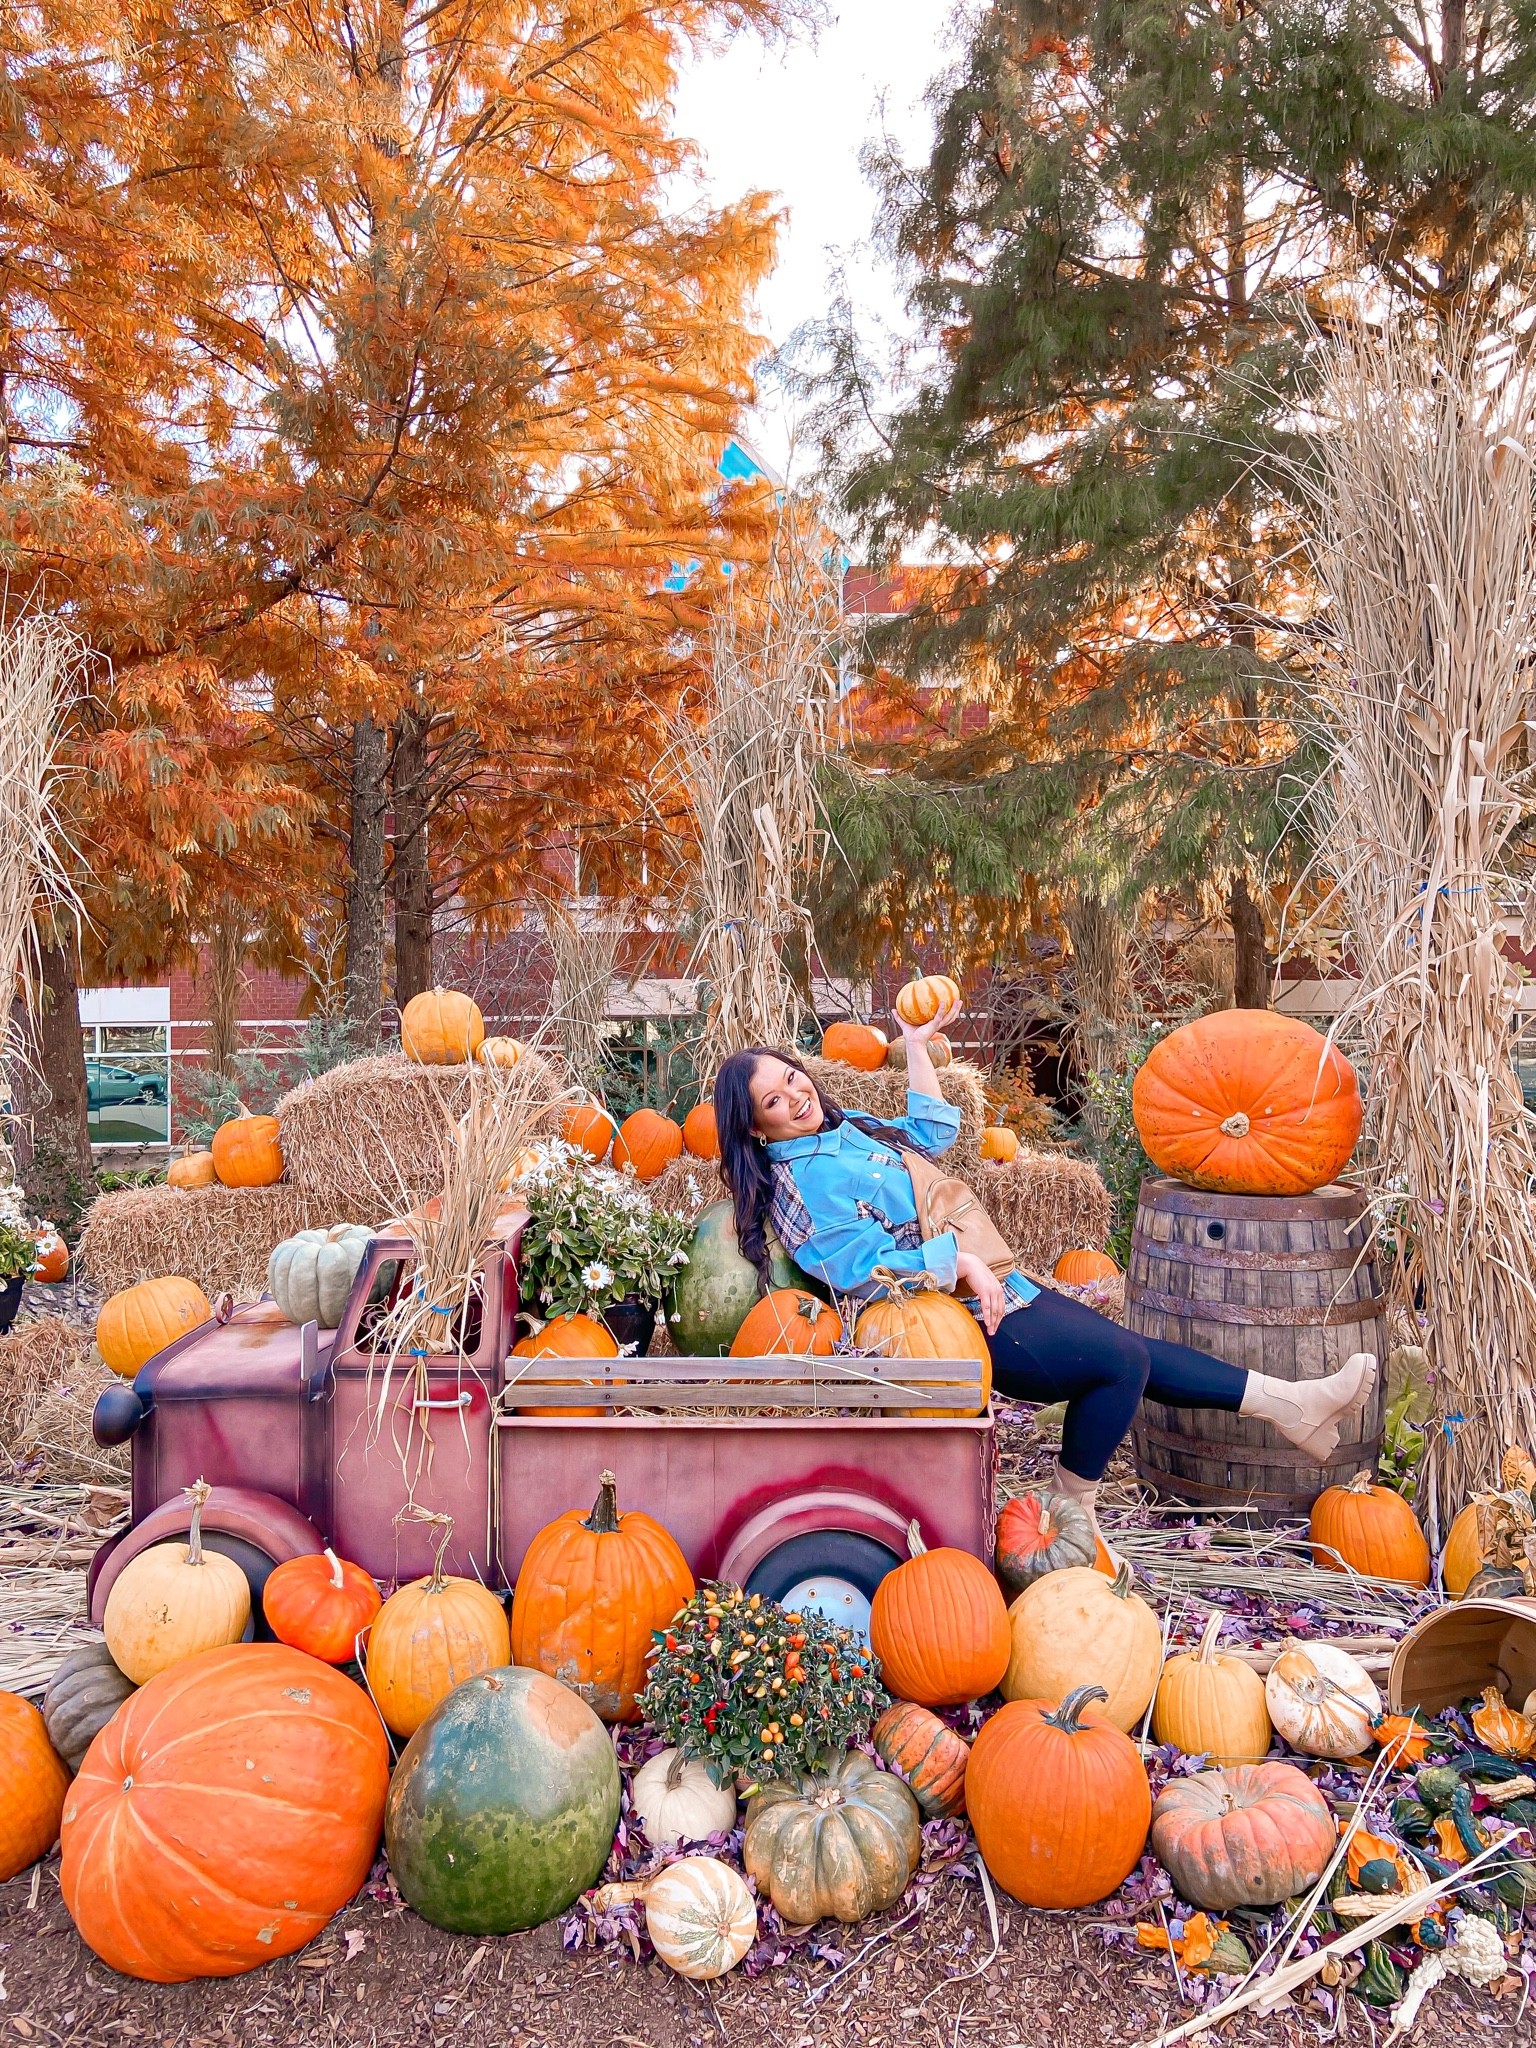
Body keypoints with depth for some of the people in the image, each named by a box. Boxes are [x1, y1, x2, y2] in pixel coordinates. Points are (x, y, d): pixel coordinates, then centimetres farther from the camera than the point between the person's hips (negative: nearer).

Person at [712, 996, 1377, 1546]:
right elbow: (868, 1269, -23)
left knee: (1127, 1345, 6)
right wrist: (960, 1259, -23)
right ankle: (1071, 1514, 1)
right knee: (1123, 1358, -12)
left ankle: (1288, 1404, 11)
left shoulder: (843, 1128, 12)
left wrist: (916, 1047, 22)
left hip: (983, 1290, 9)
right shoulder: (802, 1179, -17)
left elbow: (931, 1133, 25)